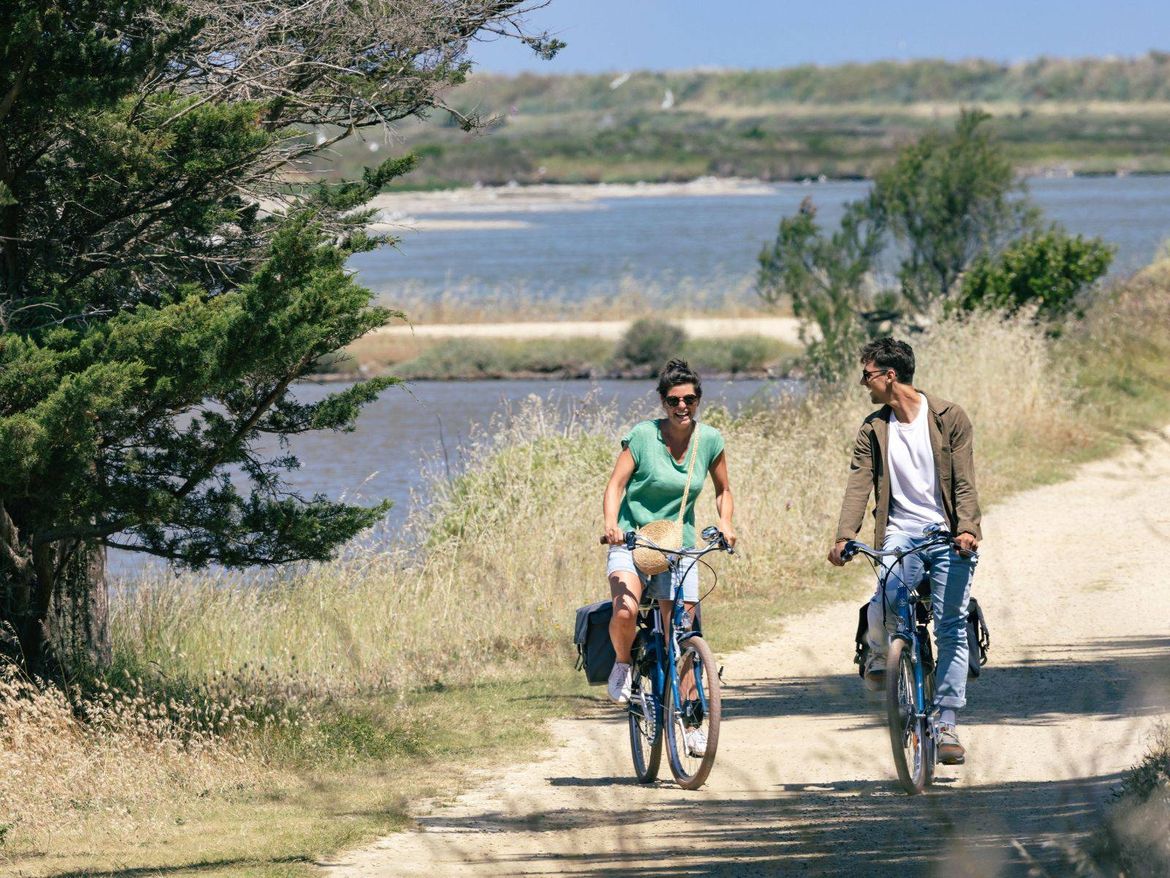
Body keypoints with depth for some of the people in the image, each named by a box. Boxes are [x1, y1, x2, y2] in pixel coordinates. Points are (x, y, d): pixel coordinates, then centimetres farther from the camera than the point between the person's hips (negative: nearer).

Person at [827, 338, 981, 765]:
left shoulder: (949, 418, -1)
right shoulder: (873, 430, 8)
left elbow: (964, 483, -6)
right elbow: (859, 485, -3)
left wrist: (966, 529, -23)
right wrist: (844, 537, -19)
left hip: (948, 537, -2)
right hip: (901, 534, 2)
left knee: (951, 630, -6)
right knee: (884, 606, -26)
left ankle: (946, 727, -1)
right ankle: (878, 657, 7)